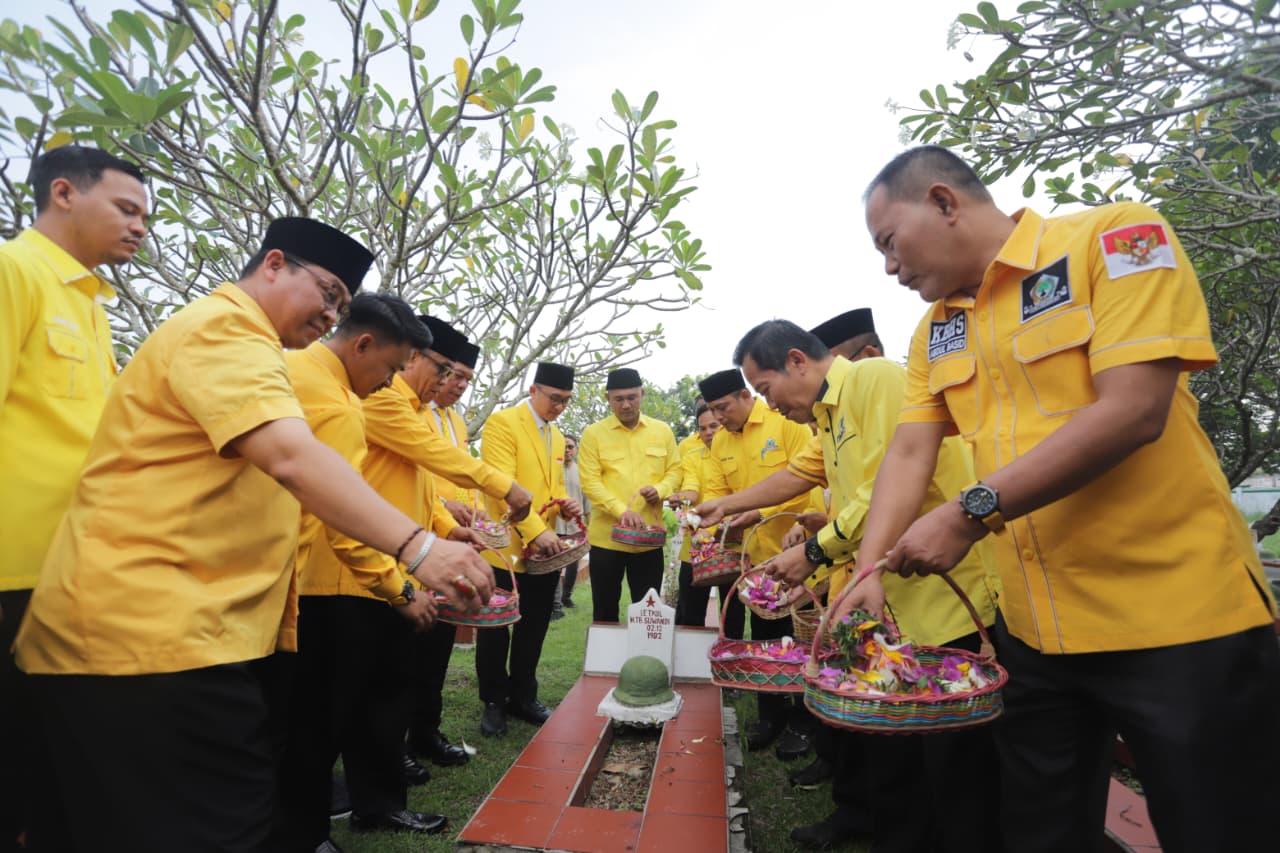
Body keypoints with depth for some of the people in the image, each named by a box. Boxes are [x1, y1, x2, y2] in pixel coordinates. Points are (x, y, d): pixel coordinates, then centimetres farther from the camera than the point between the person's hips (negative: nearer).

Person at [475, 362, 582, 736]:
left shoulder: (557, 436, 15)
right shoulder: (502, 423, -10)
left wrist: (565, 505, -1)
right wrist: (535, 531, -26)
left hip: (546, 548, 7)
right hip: (507, 545, -6)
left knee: (534, 627, 15)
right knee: (496, 628, 8)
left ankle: (523, 697, 31)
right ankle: (494, 702, 26)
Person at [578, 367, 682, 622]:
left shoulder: (662, 431, 6)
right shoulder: (593, 433, -2)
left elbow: (674, 470, 10)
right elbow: (590, 482, -9)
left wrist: (660, 490, -12)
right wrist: (622, 511, -22)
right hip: (606, 537, -1)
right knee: (605, 612, 12)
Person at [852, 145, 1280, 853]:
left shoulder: (1114, 238, -10)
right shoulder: (936, 331, 8)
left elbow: (1133, 410, -21)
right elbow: (908, 455, 2)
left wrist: (973, 511, -25)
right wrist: (869, 572, -11)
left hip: (1177, 617, -6)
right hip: (1032, 632, 6)